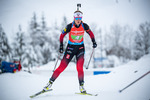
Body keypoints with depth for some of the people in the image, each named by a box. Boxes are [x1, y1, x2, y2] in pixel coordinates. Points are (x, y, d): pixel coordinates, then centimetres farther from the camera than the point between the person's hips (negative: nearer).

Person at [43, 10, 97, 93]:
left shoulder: (84, 26, -10)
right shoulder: (70, 26, -15)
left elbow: (90, 33, 9)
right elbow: (62, 35, -2)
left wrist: (94, 42, 0)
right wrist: (61, 46, -8)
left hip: (80, 47, 1)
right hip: (70, 47, -1)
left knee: (80, 68, -14)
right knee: (62, 67, -7)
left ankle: (81, 86, -3)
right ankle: (50, 83, 1)